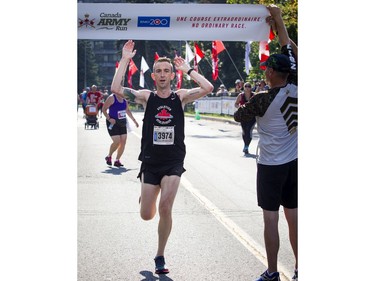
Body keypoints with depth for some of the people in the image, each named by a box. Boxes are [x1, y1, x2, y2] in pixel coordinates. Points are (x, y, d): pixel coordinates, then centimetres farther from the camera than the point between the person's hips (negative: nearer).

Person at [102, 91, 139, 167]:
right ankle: (109, 156, 11)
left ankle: (117, 160, 11)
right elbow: (104, 109, -12)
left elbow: (127, 110, 22)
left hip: (122, 123, 7)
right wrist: (109, 119, -23)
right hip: (113, 123, -7)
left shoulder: (124, 99, 8)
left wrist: (134, 120, 23)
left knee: (123, 142, 0)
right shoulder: (112, 98, -13)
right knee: (116, 142, -14)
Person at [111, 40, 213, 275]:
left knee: (165, 208, -14)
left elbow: (208, 88, -15)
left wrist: (188, 69, -7)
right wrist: (125, 60, -13)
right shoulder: (146, 97, -1)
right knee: (147, 215, 3)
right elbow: (116, 89, -15)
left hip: (173, 162, -1)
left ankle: (160, 256, 6)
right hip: (150, 162, 1)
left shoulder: (181, 97, 0)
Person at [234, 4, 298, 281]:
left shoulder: (263, 100, -16)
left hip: (271, 166, -5)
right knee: (293, 217, 10)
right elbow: (291, 52, 6)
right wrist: (278, 19, 10)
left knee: (271, 219, 1)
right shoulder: (296, 91, -3)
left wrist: (246, 105, 21)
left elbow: (239, 116, 1)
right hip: (293, 163, 5)